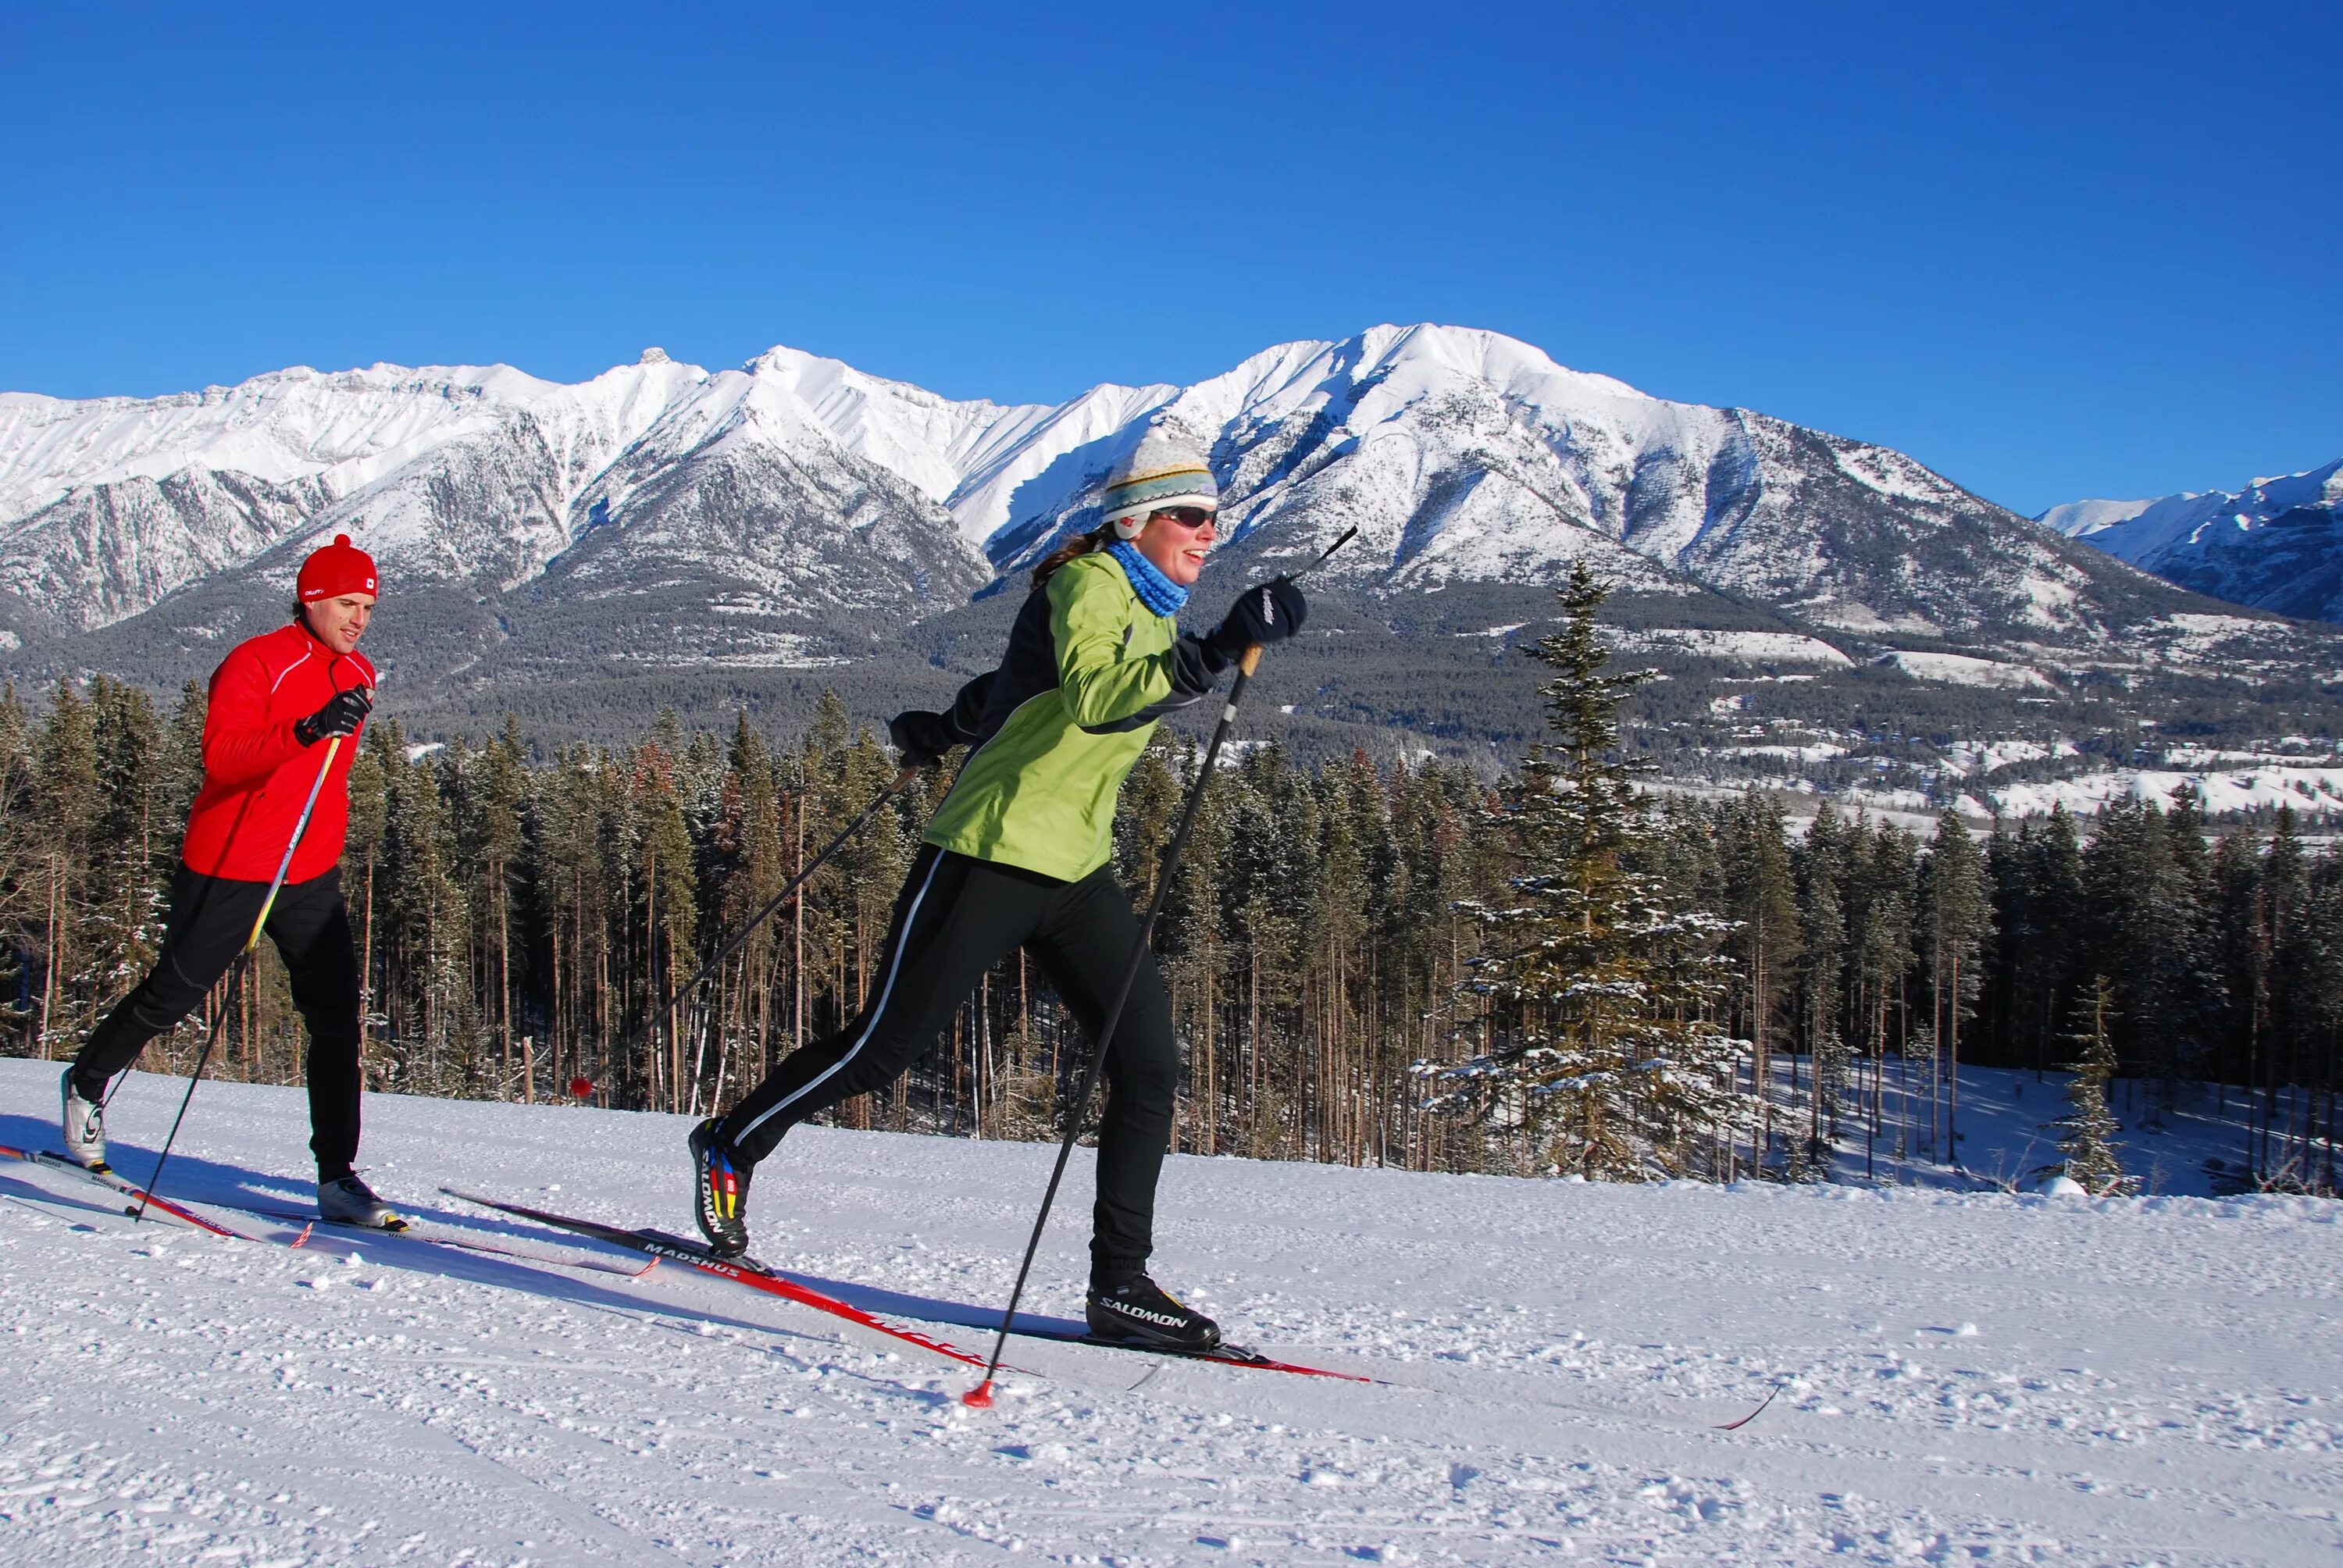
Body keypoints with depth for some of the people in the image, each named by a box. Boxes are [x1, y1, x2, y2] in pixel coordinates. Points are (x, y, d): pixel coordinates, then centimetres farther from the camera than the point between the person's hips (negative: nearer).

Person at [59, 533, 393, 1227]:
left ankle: (337, 1175, 0)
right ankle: (87, 1081, 39)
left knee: (336, 1017, -4)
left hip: (312, 877, 5)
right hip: (228, 869, -5)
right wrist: (306, 730, -40)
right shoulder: (255, 663, -14)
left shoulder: (357, 676, 8)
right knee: (173, 993, 10)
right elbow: (220, 755, -29)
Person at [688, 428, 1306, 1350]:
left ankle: (1120, 1283, 3)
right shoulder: (1088, 584, -12)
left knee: (1149, 1065, -3)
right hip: (991, 853, -8)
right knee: (885, 1046, 0)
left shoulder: (1149, 611, 15)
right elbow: (1092, 698, -34)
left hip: (1076, 872, 8)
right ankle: (731, 1146, 24)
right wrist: (1216, 652, -41)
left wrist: (944, 730, 42)